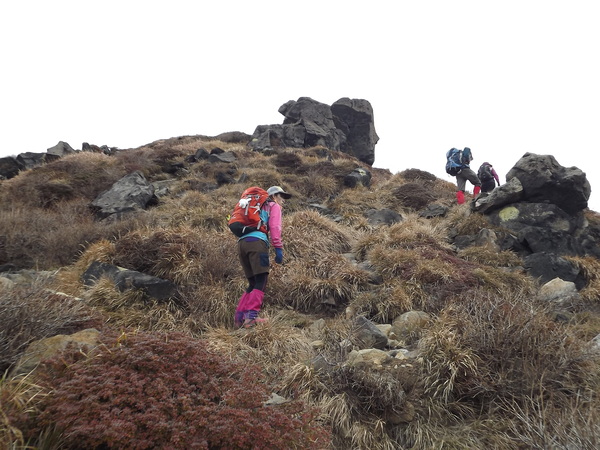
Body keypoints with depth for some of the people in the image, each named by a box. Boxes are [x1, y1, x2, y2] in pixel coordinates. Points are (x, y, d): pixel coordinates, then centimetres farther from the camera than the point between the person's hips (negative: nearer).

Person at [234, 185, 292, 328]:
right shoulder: (274, 206, 16)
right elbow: (275, 227, -1)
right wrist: (278, 248, -8)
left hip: (241, 243, 7)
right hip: (257, 242, -7)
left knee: (253, 283, 11)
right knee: (261, 282, -12)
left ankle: (240, 317, 3)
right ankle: (251, 317, -26)